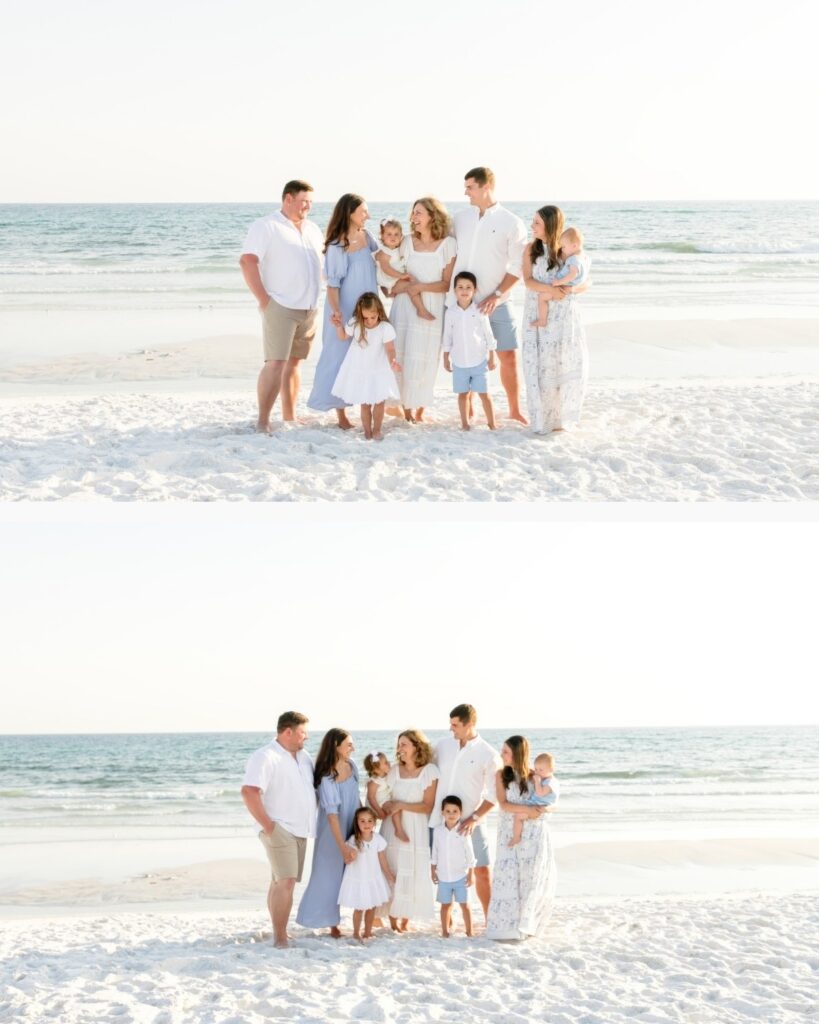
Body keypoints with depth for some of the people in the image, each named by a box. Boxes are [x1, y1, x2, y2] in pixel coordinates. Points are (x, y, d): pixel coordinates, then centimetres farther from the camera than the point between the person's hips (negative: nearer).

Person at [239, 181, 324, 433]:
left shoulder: (312, 229, 17)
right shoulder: (266, 226, -5)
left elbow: (319, 264, 25)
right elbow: (247, 262, -13)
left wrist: (315, 302, 14)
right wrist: (263, 299, -16)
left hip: (308, 309, 7)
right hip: (280, 307, -7)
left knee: (293, 362, 10)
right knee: (275, 363, -13)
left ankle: (289, 417, 15)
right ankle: (262, 421, -13)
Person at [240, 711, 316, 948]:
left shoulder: (303, 757, 13)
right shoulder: (266, 757, -13)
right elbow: (249, 792, -24)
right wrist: (268, 825, -21)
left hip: (300, 831, 8)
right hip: (279, 830, -8)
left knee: (281, 883, 12)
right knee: (285, 882, -16)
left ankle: (279, 933, 17)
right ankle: (280, 939, -16)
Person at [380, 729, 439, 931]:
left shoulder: (429, 771, -4)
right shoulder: (394, 770, 7)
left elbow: (428, 806, -8)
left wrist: (402, 805, -14)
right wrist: (386, 805, -10)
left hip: (416, 830, -2)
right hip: (392, 828, 2)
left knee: (413, 872, -1)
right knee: (392, 870, -1)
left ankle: (406, 918, 10)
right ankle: (393, 916, 7)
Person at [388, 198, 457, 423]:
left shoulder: (448, 244, -2)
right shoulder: (408, 242, 8)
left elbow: (447, 284, -5)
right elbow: (398, 277, 12)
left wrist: (420, 287, -14)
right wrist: (409, 286, -8)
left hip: (433, 309, -2)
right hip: (405, 306, 3)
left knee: (425, 359, 0)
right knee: (403, 356, -1)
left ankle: (420, 411, 11)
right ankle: (407, 408, 8)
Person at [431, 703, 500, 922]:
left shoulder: (488, 755, -8)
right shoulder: (443, 745, 3)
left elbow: (494, 794, -5)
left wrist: (475, 818, -14)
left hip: (470, 822, -3)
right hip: (441, 819, 4)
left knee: (483, 871, -5)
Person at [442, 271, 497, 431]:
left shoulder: (480, 312, -4)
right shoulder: (451, 313, 0)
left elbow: (489, 335, 1)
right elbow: (447, 337, 8)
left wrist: (491, 358, 2)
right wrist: (446, 358, 9)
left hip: (479, 361, -2)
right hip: (459, 362, 2)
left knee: (484, 393, 1)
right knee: (463, 393, 8)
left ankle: (491, 423, 10)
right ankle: (464, 422, 19)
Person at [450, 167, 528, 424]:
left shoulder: (511, 223, -4)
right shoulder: (459, 218, 6)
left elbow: (518, 266, -5)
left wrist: (498, 295, -13)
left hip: (494, 303, -2)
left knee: (508, 356, -2)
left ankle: (515, 410, 11)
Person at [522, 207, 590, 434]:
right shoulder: (531, 249, 3)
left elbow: (586, 282, 3)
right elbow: (528, 281, -7)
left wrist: (570, 288, -19)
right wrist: (550, 289, -24)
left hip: (564, 316, 0)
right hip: (538, 315, 0)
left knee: (568, 364, -1)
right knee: (540, 365, -3)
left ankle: (560, 415, 15)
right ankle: (542, 418, 5)